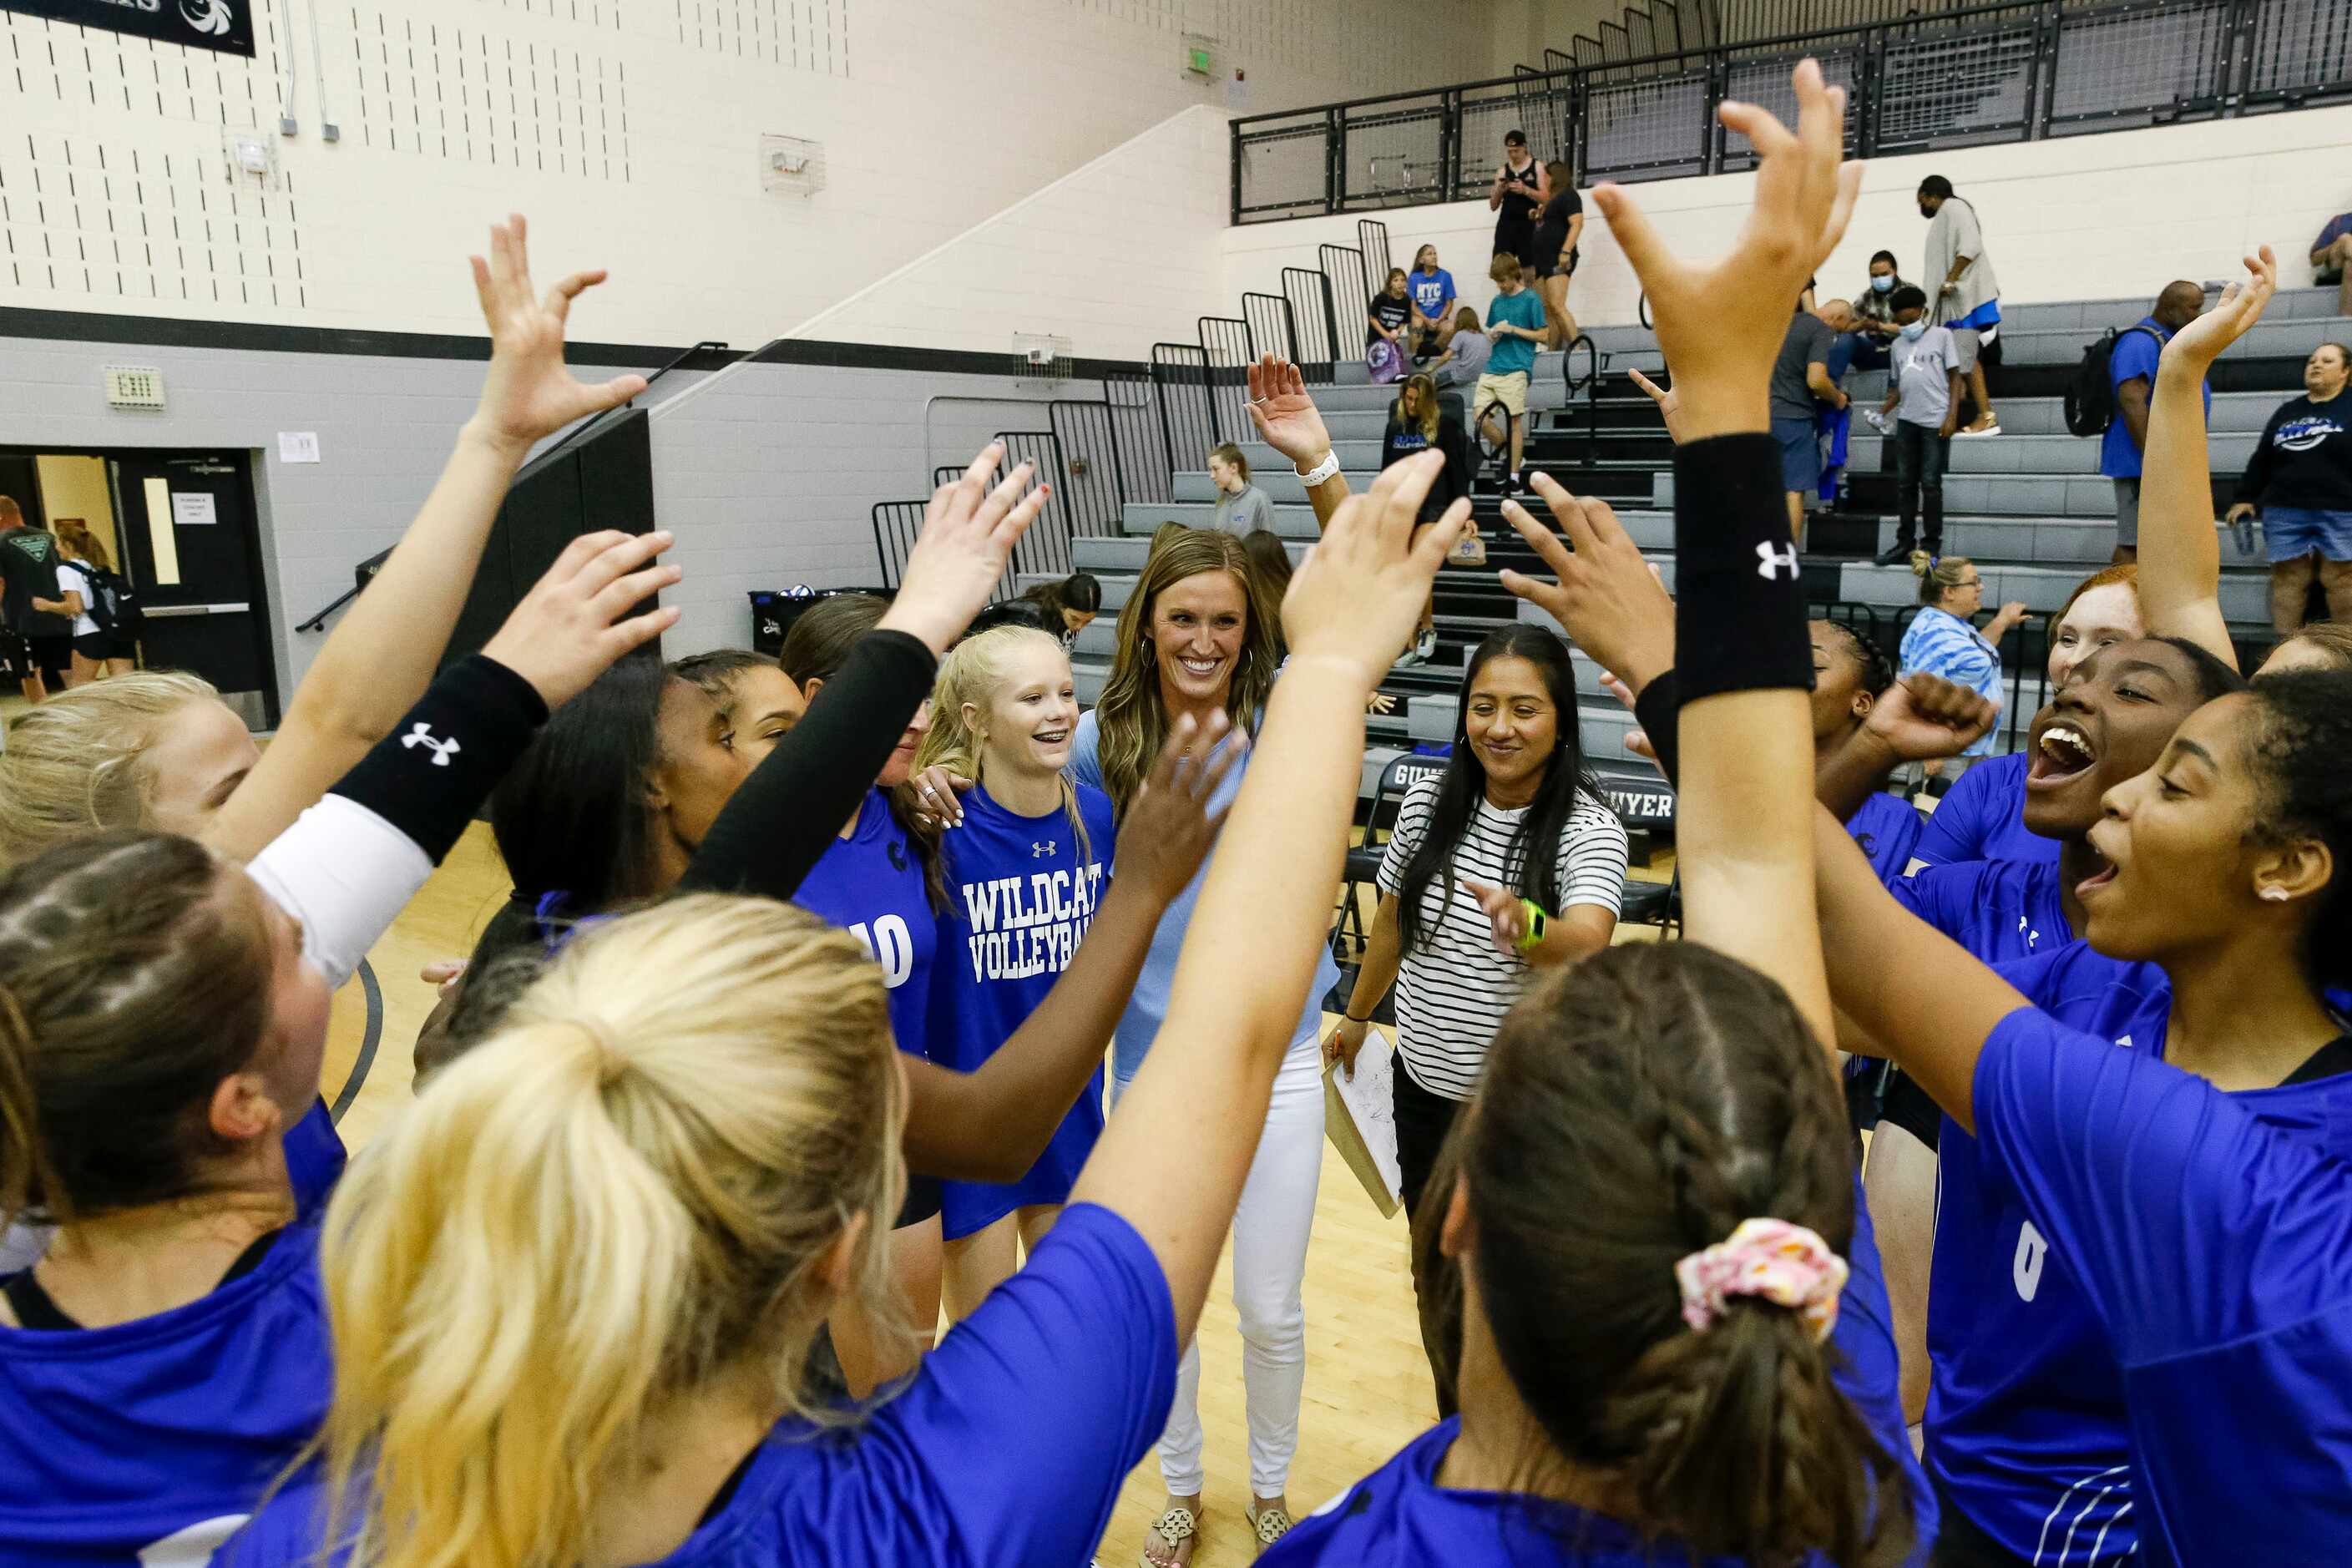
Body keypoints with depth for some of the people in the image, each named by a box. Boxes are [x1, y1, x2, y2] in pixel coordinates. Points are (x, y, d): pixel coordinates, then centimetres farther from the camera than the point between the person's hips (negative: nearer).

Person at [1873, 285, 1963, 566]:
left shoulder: (1941, 335, 2)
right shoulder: (1898, 345, 14)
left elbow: (1955, 377, -1)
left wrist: (1952, 416, -10)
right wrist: (1882, 412, 4)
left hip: (1935, 422, -5)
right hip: (1906, 421, 5)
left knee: (1930, 484, -3)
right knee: (1905, 483, 6)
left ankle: (1932, 543, 4)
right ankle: (1905, 542, 12)